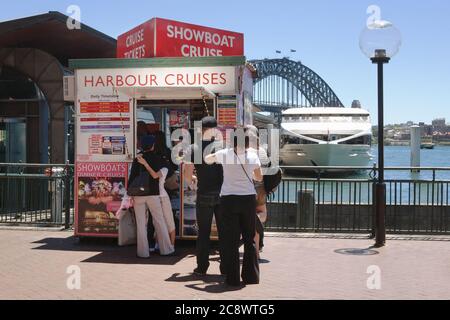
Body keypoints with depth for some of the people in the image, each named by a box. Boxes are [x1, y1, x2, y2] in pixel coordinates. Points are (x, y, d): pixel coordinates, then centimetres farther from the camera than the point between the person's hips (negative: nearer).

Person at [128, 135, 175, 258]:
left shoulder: (137, 160, 3)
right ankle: (166, 249, 10)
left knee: (141, 224, 6)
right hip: (153, 194, -1)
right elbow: (156, 175, -12)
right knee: (159, 222, 7)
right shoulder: (157, 158, 0)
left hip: (138, 195, 1)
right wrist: (146, 164, -10)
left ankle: (143, 252, 6)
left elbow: (132, 178, 1)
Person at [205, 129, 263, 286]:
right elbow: (259, 178, 13)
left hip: (229, 199, -1)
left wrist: (213, 157, 36)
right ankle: (251, 276, 18)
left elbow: (207, 159, 16)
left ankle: (233, 278, 7)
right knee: (249, 239, 13)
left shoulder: (224, 153, -3)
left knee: (231, 240, 5)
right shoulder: (253, 156, 0)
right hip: (248, 198, 1)